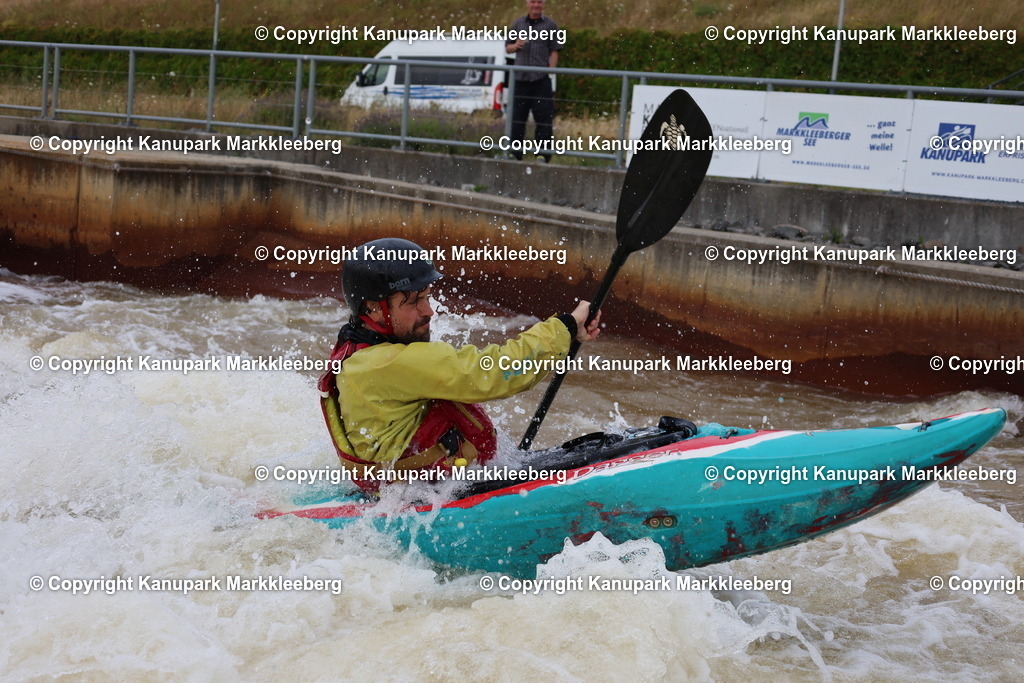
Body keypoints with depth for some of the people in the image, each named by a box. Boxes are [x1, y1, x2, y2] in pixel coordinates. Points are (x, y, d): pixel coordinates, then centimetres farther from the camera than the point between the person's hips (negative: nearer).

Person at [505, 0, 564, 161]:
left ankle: (543, 154, 1)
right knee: (517, 117, 6)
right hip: (520, 78, 3)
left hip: (541, 80, -3)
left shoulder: (550, 25, 4)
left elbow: (554, 52, 0)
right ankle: (514, 152, 13)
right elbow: (507, 48, 17)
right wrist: (516, 46, -5)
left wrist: (551, 72, -11)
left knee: (544, 117, -2)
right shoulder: (518, 24, 14)